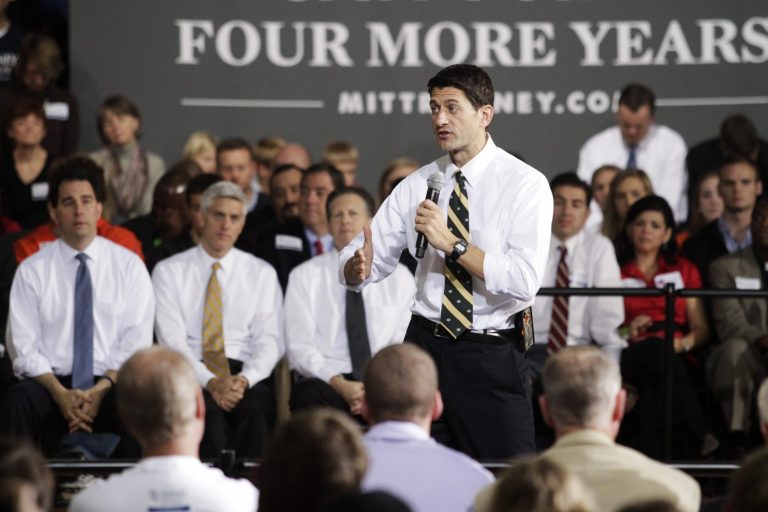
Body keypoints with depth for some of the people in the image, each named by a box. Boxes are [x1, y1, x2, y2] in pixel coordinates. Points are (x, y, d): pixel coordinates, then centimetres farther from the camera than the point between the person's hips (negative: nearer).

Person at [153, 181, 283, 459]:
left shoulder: (262, 274, 15)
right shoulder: (169, 271, 10)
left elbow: (269, 340, 6)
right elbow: (171, 339, -2)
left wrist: (245, 379, -16)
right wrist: (211, 382, -18)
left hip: (245, 376, 1)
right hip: (191, 374, -1)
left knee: (256, 409, -34)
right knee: (207, 411, -36)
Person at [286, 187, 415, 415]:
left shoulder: (399, 277, 14)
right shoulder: (304, 277, 10)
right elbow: (300, 346, 1)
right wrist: (340, 385, -16)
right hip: (326, 384, -1)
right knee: (309, 394, -37)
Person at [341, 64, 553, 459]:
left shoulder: (525, 184, -8)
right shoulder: (417, 185, 5)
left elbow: (525, 282, -19)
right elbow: (362, 262, 2)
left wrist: (451, 243, -23)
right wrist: (359, 267, -22)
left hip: (493, 354, -4)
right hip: (426, 342, 4)